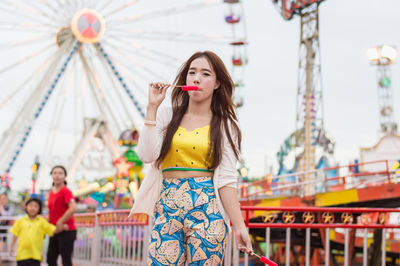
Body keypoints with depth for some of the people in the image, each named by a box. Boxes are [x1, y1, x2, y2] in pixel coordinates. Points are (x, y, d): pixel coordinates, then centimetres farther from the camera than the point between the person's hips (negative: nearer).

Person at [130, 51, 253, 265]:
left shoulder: (225, 126, 7)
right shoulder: (166, 116, 11)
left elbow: (226, 179, 0)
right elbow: (147, 155, -4)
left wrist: (239, 227, -9)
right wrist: (152, 107, -3)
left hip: (208, 209, -1)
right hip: (167, 209, 1)